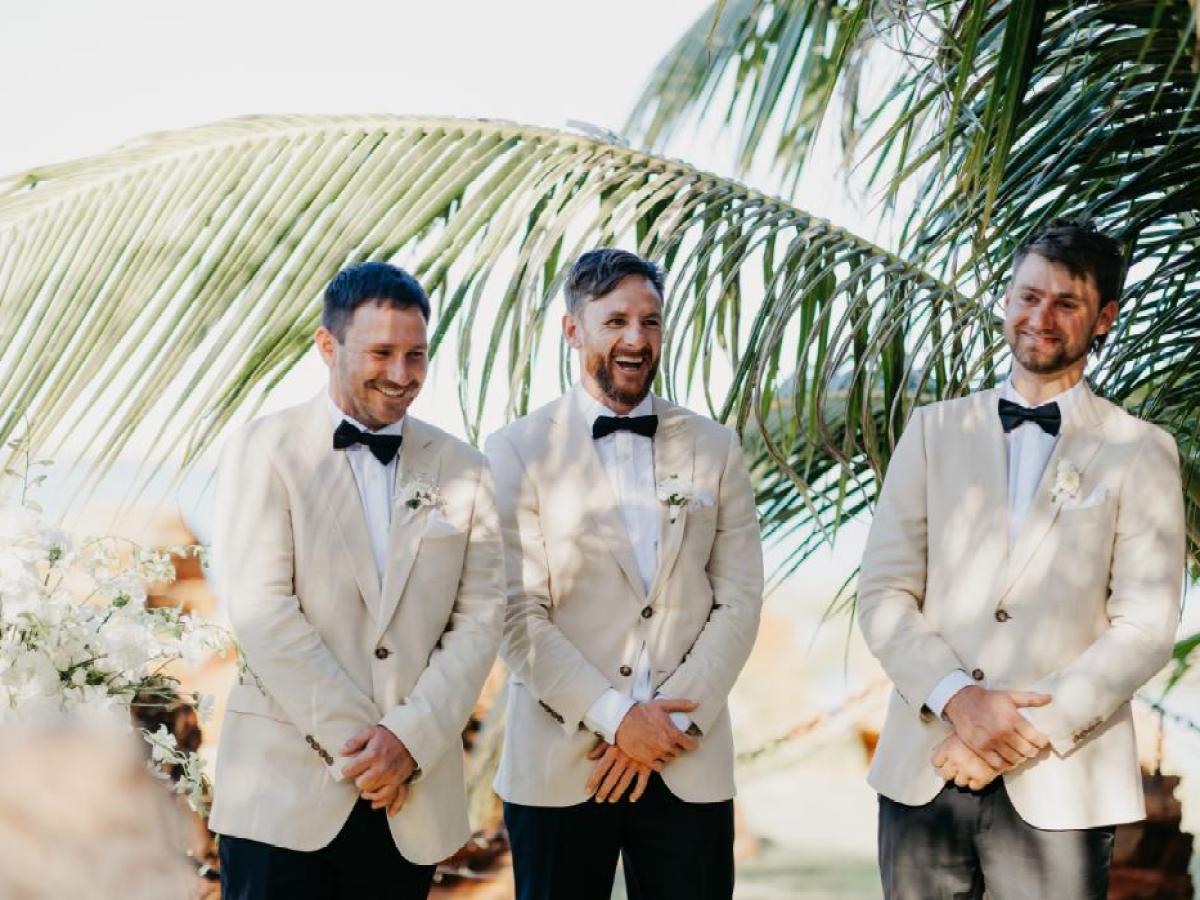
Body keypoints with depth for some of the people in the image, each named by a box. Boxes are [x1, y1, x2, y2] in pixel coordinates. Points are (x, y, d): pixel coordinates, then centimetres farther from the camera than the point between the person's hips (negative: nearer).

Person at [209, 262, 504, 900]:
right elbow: (259, 610, -9)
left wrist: (410, 737, -10)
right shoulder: (264, 448, -1)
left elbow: (479, 620, 3)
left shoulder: (462, 470, 9)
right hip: (285, 786, -2)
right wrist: (359, 742, -12)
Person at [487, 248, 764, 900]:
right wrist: (614, 719, -12)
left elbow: (738, 600, 4)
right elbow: (518, 614, -6)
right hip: (558, 768, -2)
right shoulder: (519, 450, 1)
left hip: (691, 766, 2)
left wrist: (669, 720, -7)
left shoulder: (714, 448, 9)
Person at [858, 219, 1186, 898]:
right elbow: (883, 593, 4)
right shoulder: (937, 430, 10)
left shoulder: (1142, 453, 4)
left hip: (1059, 790, -2)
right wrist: (957, 697, -12)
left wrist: (1026, 734, -12)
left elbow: (1145, 628, -4)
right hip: (923, 772, 2)